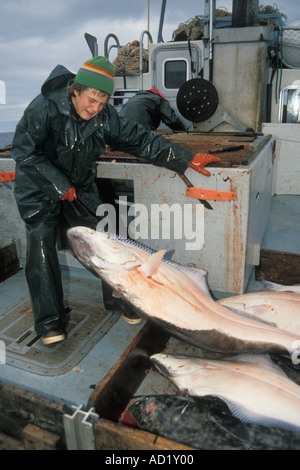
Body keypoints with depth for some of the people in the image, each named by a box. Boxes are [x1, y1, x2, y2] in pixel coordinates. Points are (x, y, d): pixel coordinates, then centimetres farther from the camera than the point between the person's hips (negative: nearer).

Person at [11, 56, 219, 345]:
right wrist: (59, 184, -23)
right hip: (39, 188, -3)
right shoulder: (45, 108, -23)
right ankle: (50, 321, 3)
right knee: (41, 245, -9)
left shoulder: (104, 116, -10)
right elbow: (24, 152, -18)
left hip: (80, 186, 4)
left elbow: (140, 141, -7)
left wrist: (187, 160, -9)